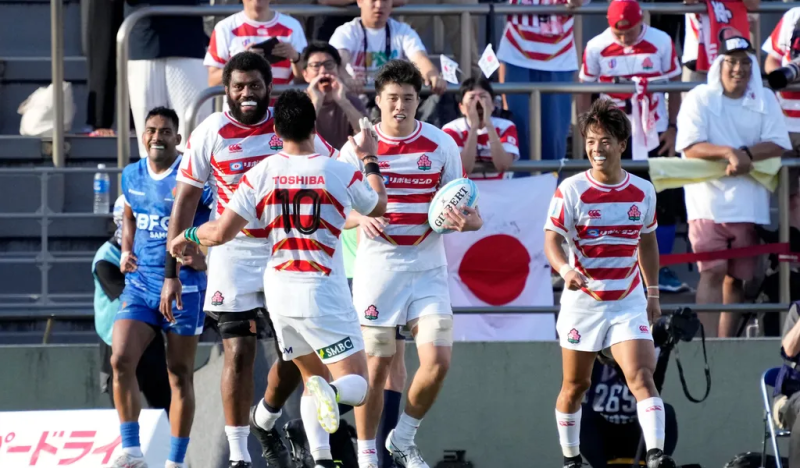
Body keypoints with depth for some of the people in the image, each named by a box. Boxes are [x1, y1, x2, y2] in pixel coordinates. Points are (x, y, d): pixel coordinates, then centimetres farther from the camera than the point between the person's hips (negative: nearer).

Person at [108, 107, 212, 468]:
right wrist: (126, 251, 11)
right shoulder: (132, 175, 7)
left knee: (180, 374, 4)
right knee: (120, 360, -14)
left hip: (184, 285, -4)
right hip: (140, 282, 4)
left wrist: (207, 255, -17)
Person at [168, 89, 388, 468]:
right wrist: (371, 160, 30)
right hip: (323, 291, -3)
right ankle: (330, 393, -35)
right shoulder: (340, 173, -5)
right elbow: (379, 207, 15)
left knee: (314, 376, 19)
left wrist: (187, 236, 17)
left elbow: (222, 232, -4)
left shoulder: (261, 174, -2)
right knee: (356, 386, 0)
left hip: (279, 289, 3)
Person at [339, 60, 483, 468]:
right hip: (377, 266, -1)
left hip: (428, 268, 1)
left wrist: (466, 220, -17)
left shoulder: (441, 145, 2)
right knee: (375, 366, 1)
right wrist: (361, 219, -19)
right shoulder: (358, 147, -2)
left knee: (437, 362, -9)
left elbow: (460, 205, 7)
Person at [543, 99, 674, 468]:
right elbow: (551, 241, -15)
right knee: (576, 385, 10)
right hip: (582, 301, -1)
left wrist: (653, 292, 17)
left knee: (641, 375, -17)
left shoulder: (643, 191, 2)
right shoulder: (571, 191, -9)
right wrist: (565, 269, -36)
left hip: (628, 302, 1)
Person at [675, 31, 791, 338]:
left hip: (749, 205, 3)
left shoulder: (765, 100, 10)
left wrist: (746, 154, -17)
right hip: (709, 200, -3)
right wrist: (729, 153, -24)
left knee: (737, 278, 7)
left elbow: (778, 144, 1)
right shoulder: (698, 99, 2)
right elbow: (690, 146, -9)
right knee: (712, 273, -14)